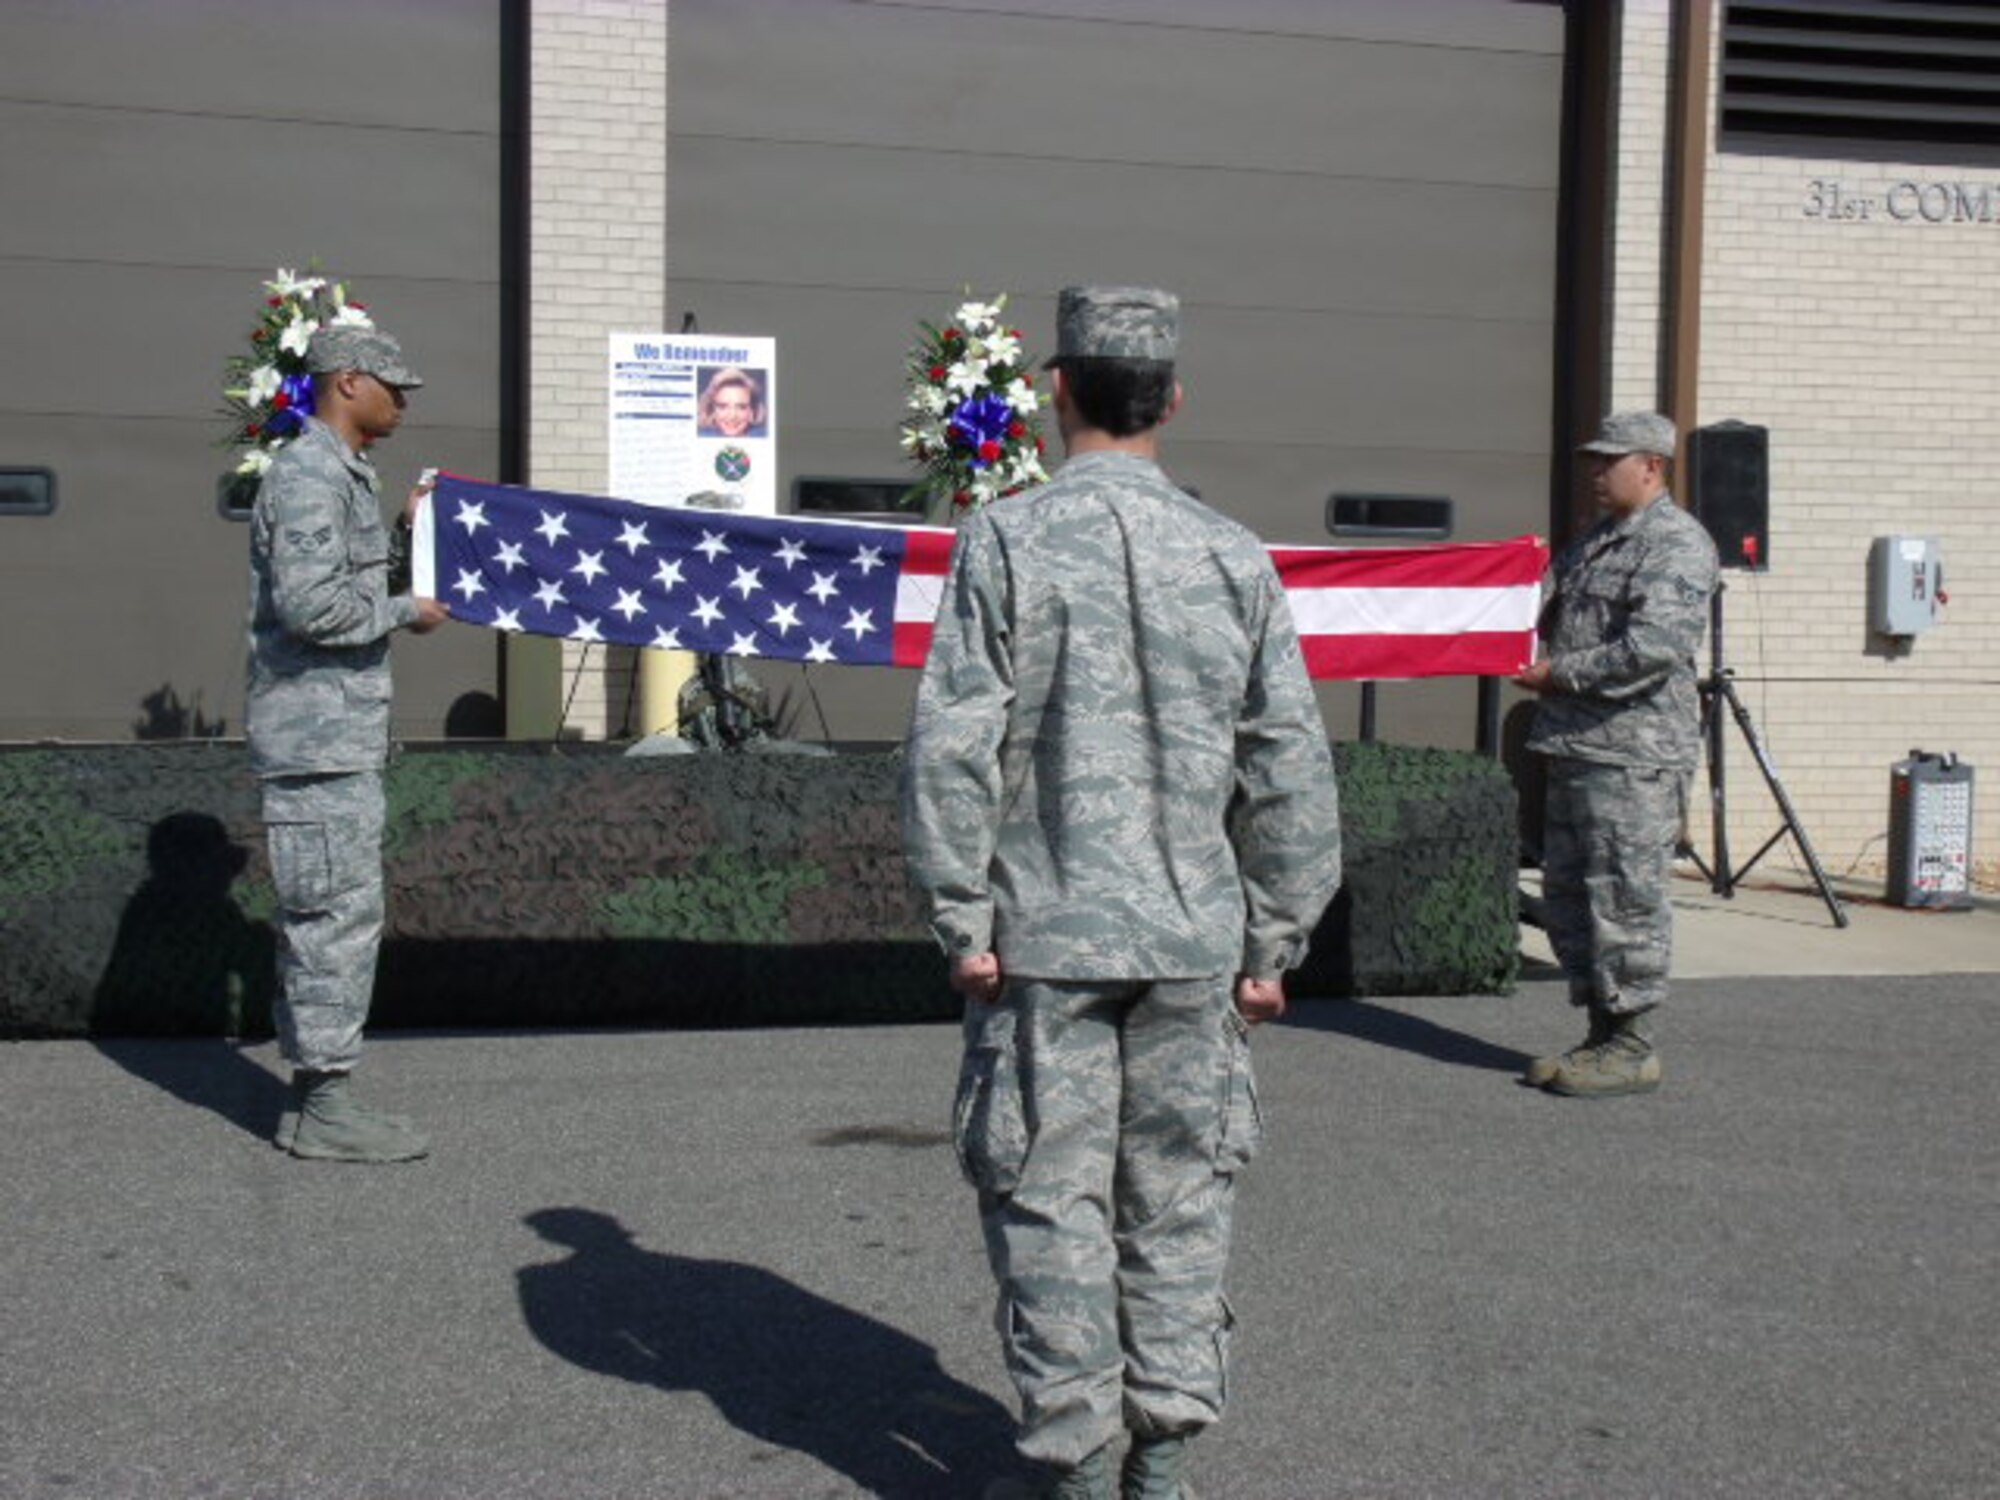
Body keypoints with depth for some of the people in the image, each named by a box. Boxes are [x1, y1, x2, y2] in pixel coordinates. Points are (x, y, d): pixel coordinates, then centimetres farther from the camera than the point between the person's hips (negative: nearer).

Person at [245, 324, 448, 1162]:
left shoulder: (341, 474, 19)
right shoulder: (309, 477, -14)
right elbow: (309, 605, -23)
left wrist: (404, 539, 14)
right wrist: (407, 612, -12)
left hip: (341, 737, 11)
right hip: (319, 738, -11)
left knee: (320, 917, 13)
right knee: (339, 915, -7)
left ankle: (314, 1093, 19)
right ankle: (325, 1107, -1)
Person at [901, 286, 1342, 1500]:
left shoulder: (1006, 542, -6)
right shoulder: (1234, 557, 2)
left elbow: (955, 745, -10)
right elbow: (1289, 769, 2)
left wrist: (963, 922, -3)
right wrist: (1273, 941, 9)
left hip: (1045, 937, -2)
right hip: (1195, 936, 3)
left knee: (1051, 1197, 6)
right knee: (1181, 1197, 12)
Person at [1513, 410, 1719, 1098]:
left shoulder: (1677, 544, -10)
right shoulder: (1593, 542, 20)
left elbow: (1656, 646, -22)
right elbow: (1554, 618, 31)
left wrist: (1562, 674, -14)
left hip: (1635, 754, -10)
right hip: (1574, 746, 10)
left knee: (1625, 899, -6)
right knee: (1567, 893, 13)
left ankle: (1631, 1046, 3)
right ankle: (1601, 1033, 23)